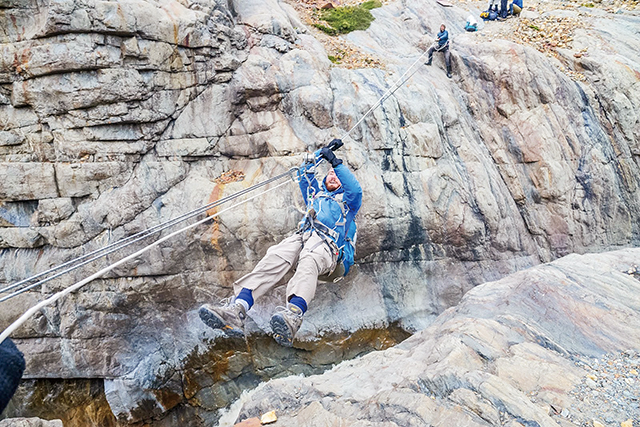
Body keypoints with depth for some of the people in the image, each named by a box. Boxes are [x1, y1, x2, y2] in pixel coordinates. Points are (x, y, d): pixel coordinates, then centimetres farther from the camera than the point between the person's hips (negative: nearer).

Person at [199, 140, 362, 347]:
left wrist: (336, 162, 5)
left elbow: (356, 189, 9)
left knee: (308, 263, -40)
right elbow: (305, 173, 37)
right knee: (275, 258, -31)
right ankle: (237, 309, -53)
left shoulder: (348, 201, 30)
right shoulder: (315, 194, 42)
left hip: (327, 244, -3)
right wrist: (322, 152, 35)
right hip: (301, 236, 4)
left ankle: (292, 316, -69)